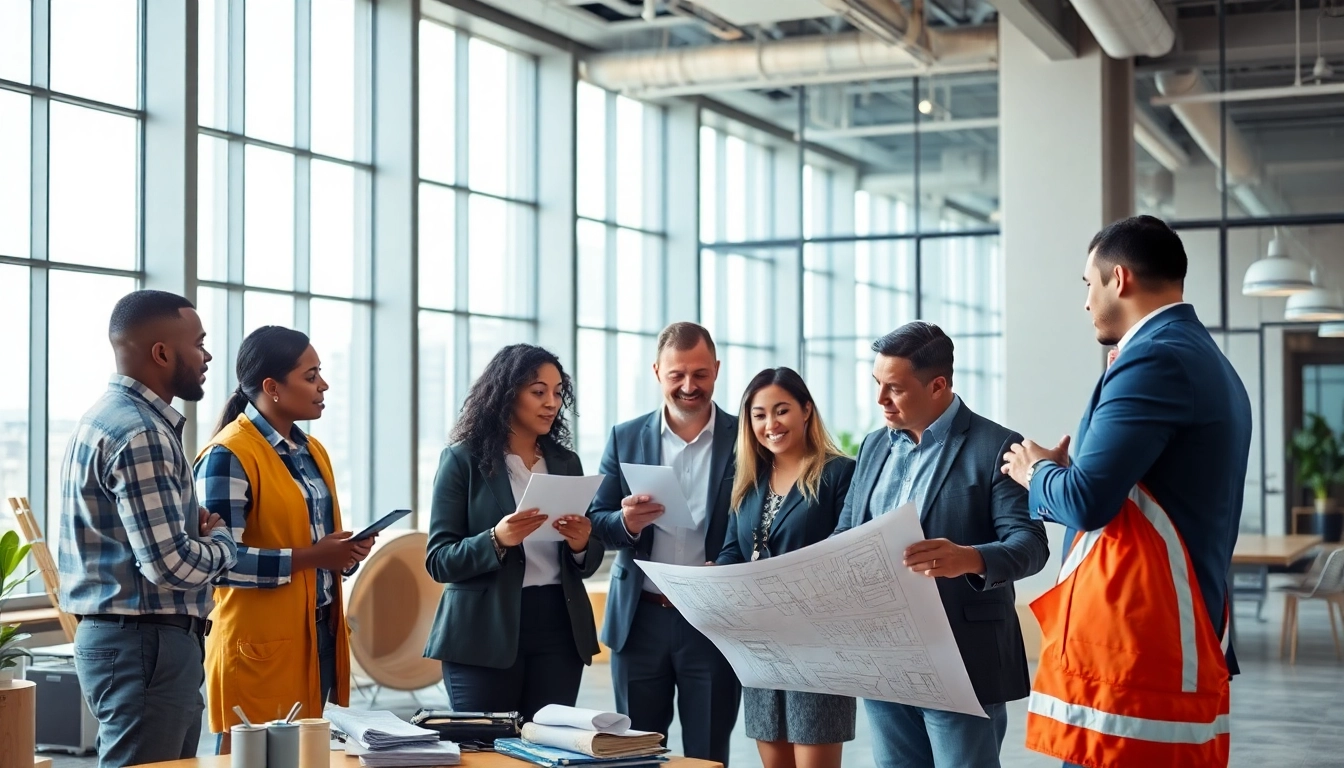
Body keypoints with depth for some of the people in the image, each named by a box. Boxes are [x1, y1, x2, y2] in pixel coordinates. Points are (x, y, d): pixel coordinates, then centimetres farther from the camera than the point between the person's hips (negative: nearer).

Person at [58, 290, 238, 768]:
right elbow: (172, 564, -24)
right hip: (145, 643, -10)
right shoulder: (139, 434, -18)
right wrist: (222, 540, -4)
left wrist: (196, 526, 5)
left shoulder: (112, 416, 14)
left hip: (120, 636, 10)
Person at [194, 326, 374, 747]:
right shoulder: (228, 456, -14)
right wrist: (309, 558, -21)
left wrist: (344, 553, 2)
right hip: (261, 647, -8)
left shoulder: (312, 450, 14)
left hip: (320, 634, 8)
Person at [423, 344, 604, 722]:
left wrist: (581, 545, -7)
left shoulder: (565, 462, 12)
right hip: (486, 635, -4)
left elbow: (588, 563, 15)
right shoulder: (463, 460, -1)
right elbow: (439, 560, -5)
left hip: (559, 630, 4)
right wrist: (496, 541, -22)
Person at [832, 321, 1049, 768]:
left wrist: (969, 559, -37)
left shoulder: (995, 447, -8)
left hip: (962, 662, -6)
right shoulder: (875, 446, 14)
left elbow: (1029, 542, -16)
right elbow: (847, 534, 17)